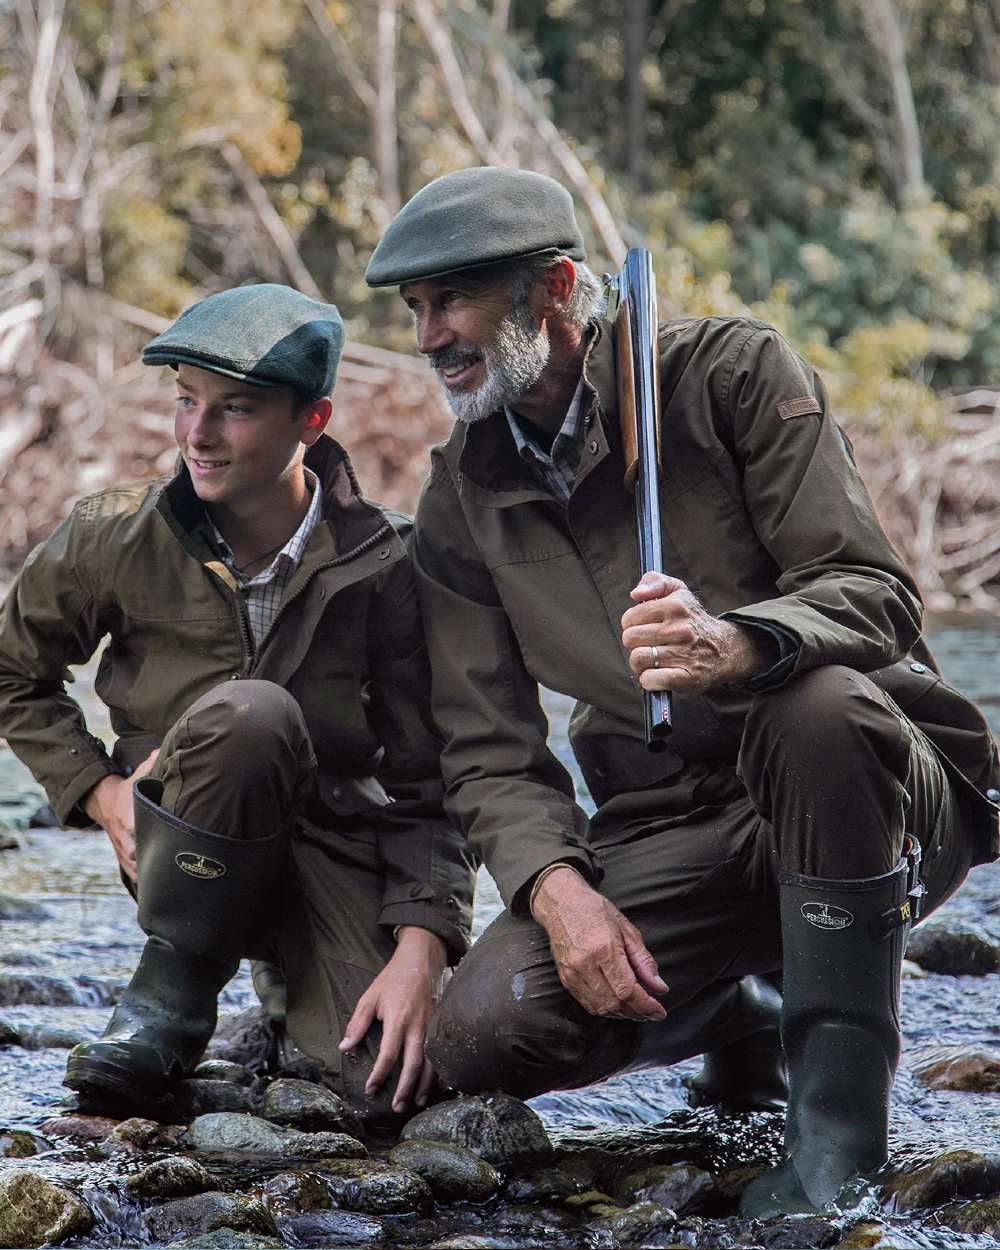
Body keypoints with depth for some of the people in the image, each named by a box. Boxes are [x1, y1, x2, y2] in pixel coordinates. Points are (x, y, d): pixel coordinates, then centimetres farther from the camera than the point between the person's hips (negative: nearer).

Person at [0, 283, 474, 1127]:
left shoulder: (382, 565, -11)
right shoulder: (116, 542, -8)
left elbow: (427, 781, -9)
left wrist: (420, 948, -22)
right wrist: (100, 793, -4)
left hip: (332, 850, 0)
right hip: (188, 851, 0)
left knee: (401, 1082, -27)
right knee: (248, 713, -36)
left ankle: (296, 996, 11)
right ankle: (173, 995, -14)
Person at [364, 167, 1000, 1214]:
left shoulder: (729, 372, -7)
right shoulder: (463, 499, 6)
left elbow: (876, 596, -17)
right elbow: (488, 750, 3)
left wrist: (735, 646, -39)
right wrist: (556, 885, -18)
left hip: (872, 793, -4)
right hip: (669, 834, 4)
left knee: (816, 704, -40)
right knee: (479, 1038, -20)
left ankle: (837, 1115, -26)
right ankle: (727, 1018, 13)